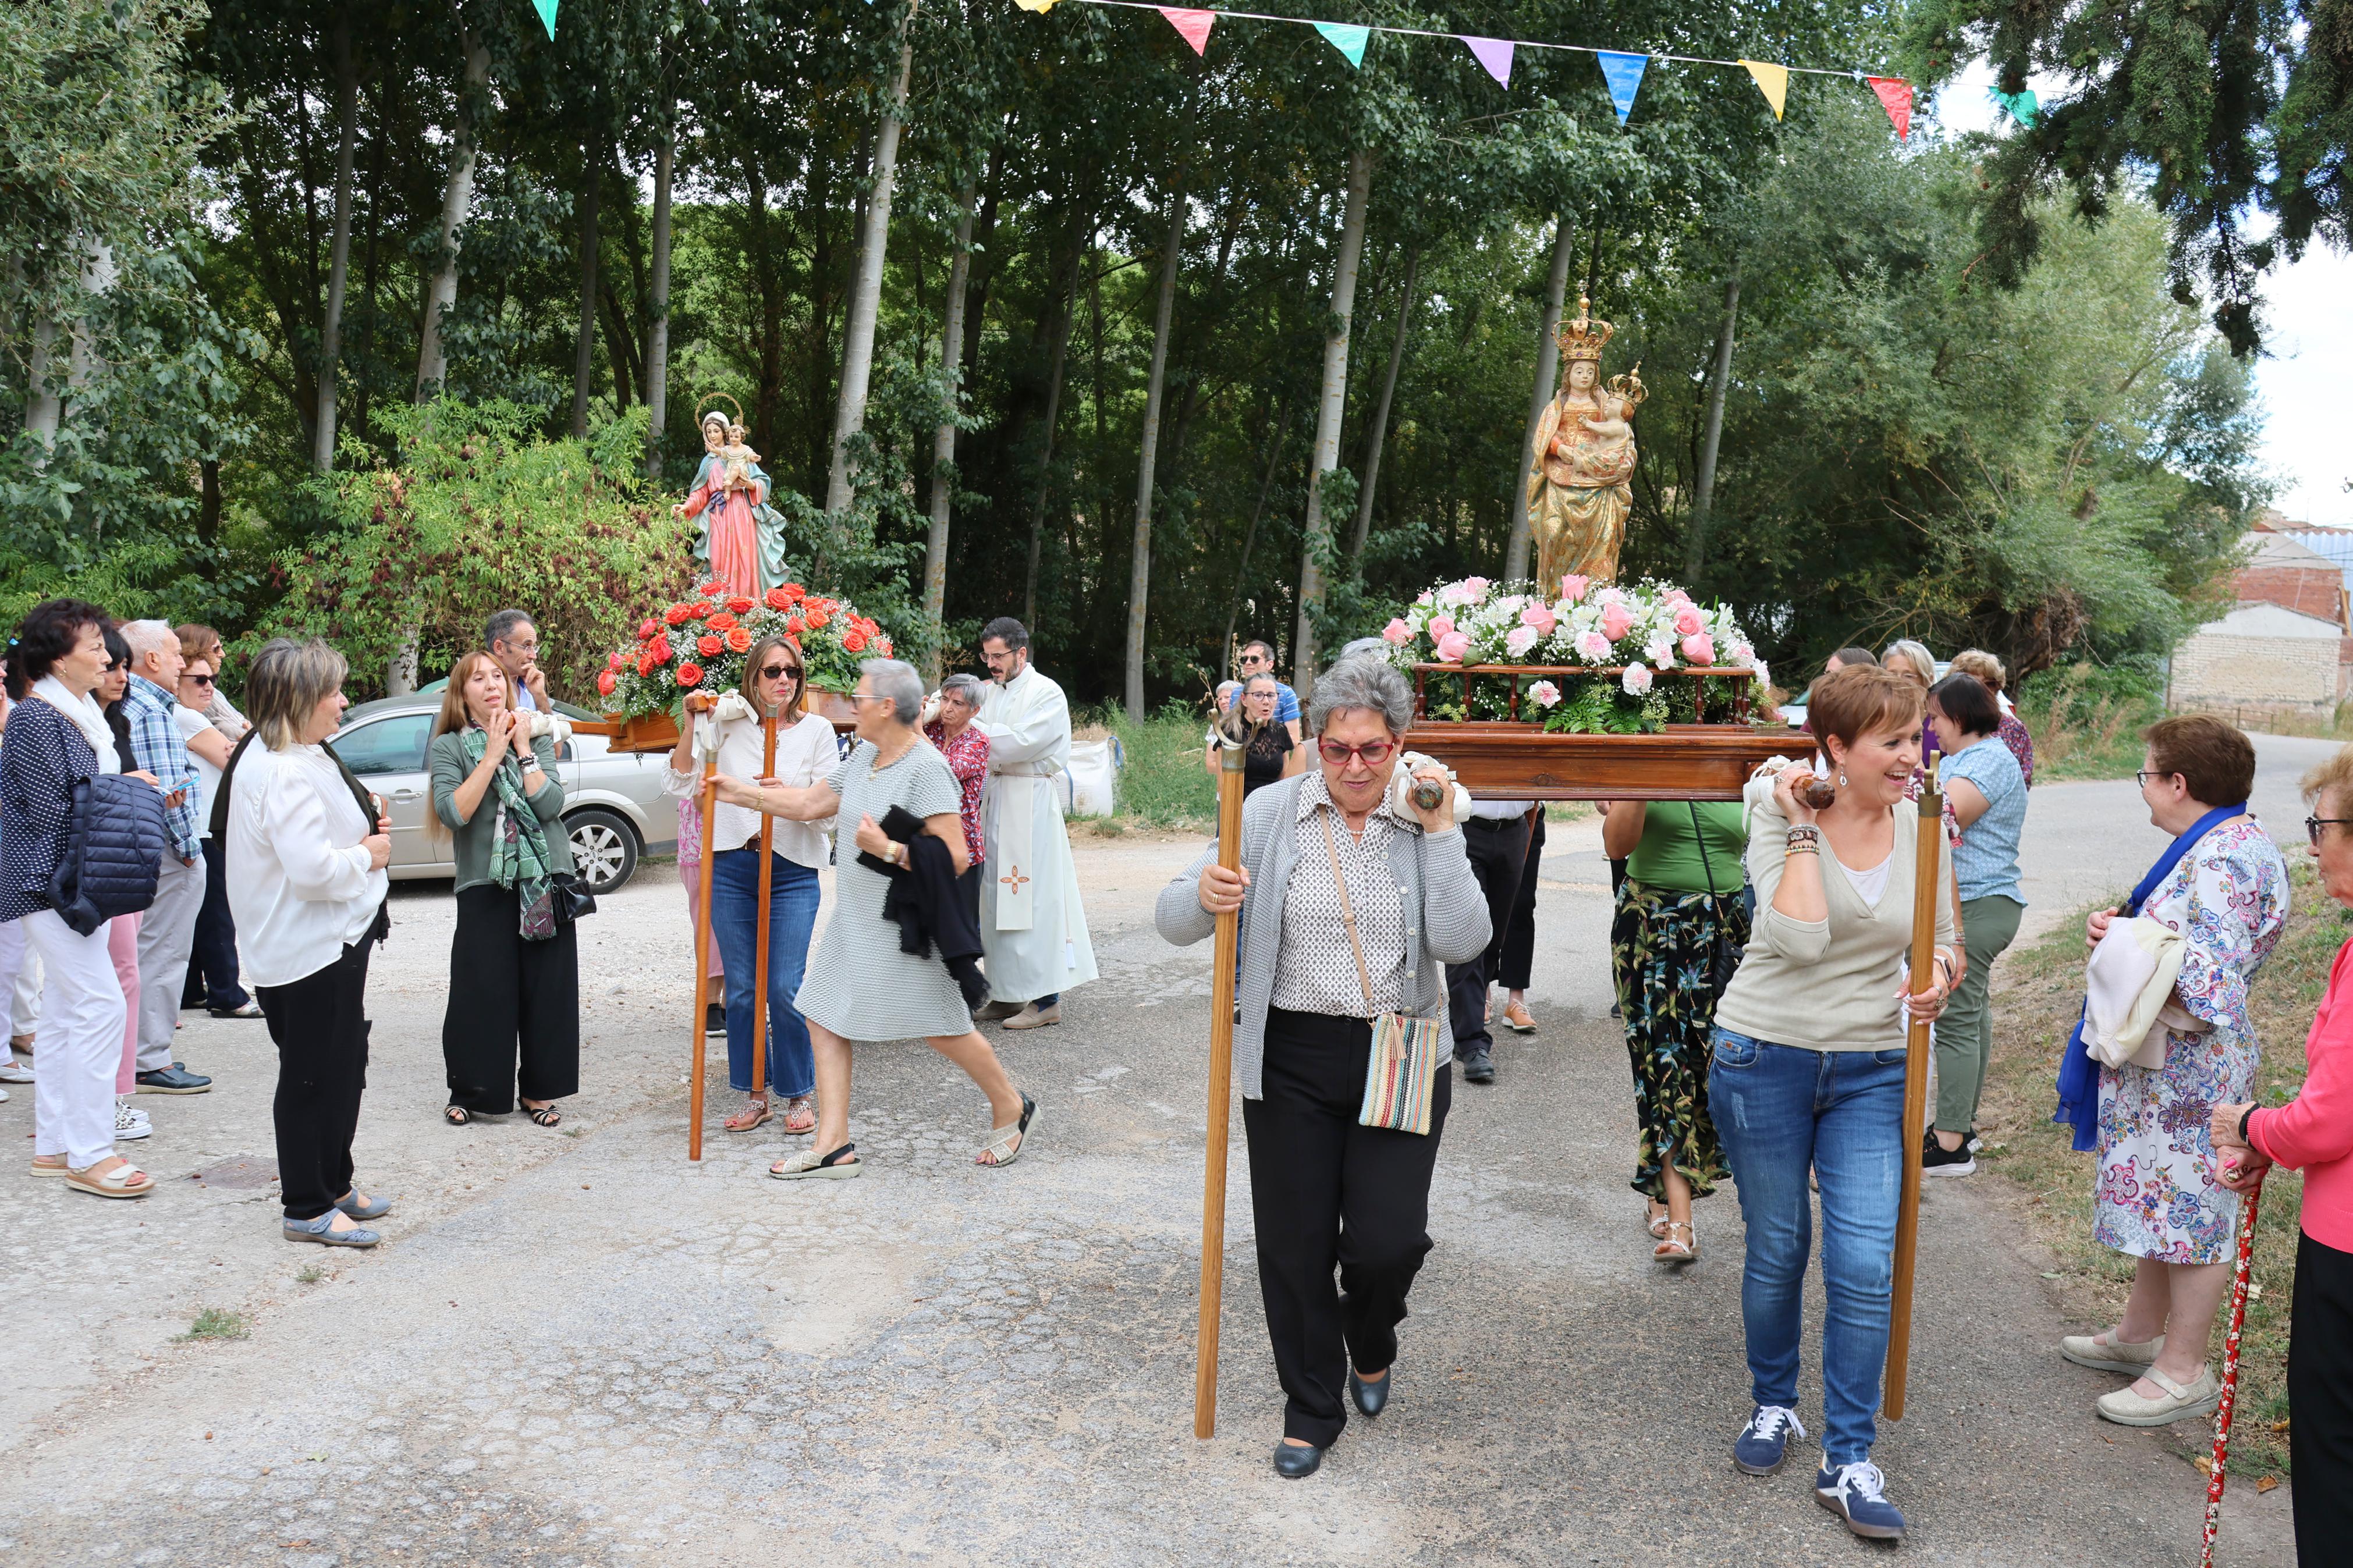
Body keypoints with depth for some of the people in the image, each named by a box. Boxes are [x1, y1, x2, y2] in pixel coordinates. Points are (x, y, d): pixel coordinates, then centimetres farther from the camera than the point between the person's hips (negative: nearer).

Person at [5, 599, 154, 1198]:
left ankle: (54, 1145, 21)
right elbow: (53, 810, -18)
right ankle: (88, 1154, -6)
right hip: (50, 879, -10)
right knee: (101, 1007, -12)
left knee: (67, 1013, 13)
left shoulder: (82, 712, 14)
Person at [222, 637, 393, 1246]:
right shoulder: (283, 773, -23)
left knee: (342, 1071, 20)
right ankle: (307, 1209, 12)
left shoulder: (301, 758, 11)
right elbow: (310, 867, -31)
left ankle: (333, 1185, 33)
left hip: (334, 941, 11)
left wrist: (364, 837, 5)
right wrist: (367, 856, -14)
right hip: (309, 950, -11)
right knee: (314, 1079, 0)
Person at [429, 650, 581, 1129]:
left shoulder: (536, 739, 11)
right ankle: (470, 1093, 14)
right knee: (481, 993, -2)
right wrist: (492, 754, -12)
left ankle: (538, 1090, 18)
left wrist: (523, 748, -6)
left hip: (545, 881, 3)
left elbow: (550, 804, -4)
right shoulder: (448, 747, 3)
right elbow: (454, 812, -14)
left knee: (547, 990, 5)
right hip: (485, 886, -3)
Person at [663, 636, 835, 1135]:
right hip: (732, 867, 2)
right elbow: (679, 783, 3)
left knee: (785, 988, -6)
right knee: (741, 990, 7)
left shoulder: (817, 730, 2)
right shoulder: (727, 723, 5)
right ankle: (754, 1095, 20)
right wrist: (691, 725, -7)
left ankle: (798, 1095, 11)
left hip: (792, 871, -2)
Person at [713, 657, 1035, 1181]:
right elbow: (809, 804, 16)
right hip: (855, 919, 9)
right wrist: (738, 791, 18)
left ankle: (1011, 1109, 26)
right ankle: (833, 1145, 12)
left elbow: (954, 857, -23)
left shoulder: (926, 769, -20)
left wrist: (888, 850, -24)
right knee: (825, 1019, 5)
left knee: (942, 1029, 4)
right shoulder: (862, 755, 7)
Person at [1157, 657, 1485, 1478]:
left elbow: (1463, 942, -13)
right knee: (1294, 1243, 7)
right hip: (1292, 1057, 0)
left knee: (1390, 1240, -3)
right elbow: (1173, 918, -5)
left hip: (1401, 1060, 0)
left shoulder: (1428, 822, -1)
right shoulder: (1271, 812, -4)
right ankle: (1311, 1409, 30)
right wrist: (1205, 898, -28)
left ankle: (1370, 1342, 34)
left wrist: (1439, 834, -15)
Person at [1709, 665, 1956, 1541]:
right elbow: (1800, 939, -25)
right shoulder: (1782, 819, -11)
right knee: (1776, 1252, 12)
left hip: (1871, 1073, 2)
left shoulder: (1926, 830, 0)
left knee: (1865, 1267, -4)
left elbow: (1945, 939, 12)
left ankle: (1847, 1462, 11)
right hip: (1765, 1058, -2)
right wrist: (1803, 833, -22)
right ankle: (1773, 1405, 36)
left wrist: (1941, 974, -10)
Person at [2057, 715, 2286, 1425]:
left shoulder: (2217, 864, -24)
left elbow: (2208, 985, -28)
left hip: (2191, 1066, -11)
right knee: (2163, 1198, 20)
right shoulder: (2239, 841, 10)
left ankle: (2185, 1372, 14)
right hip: (2172, 1063, 11)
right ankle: (2141, 1332, 35)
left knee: (2189, 1206, 1)